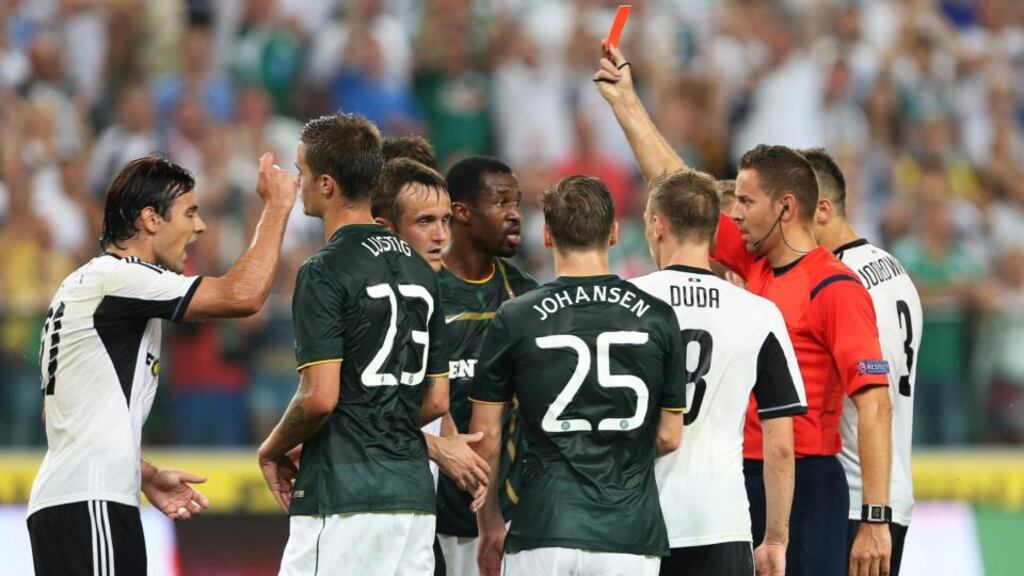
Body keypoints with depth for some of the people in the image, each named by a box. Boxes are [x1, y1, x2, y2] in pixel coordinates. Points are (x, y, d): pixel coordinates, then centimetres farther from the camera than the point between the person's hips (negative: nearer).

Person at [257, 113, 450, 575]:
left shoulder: (326, 272, -11)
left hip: (343, 501, -8)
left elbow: (320, 397, -17)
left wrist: (274, 450, 0)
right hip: (414, 493, 8)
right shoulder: (417, 269, 14)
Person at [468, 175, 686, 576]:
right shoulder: (657, 318, 2)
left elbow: (486, 437, 4)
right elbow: (669, 437, 9)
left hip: (543, 530, -1)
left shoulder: (515, 320, -1)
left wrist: (490, 526, 17)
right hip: (630, 534, 1)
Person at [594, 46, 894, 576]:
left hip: (806, 488, -8)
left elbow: (874, 406, -17)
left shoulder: (835, 288, -12)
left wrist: (875, 523, -22)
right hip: (745, 479, 8)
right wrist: (624, 101, 24)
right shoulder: (752, 264, 10)